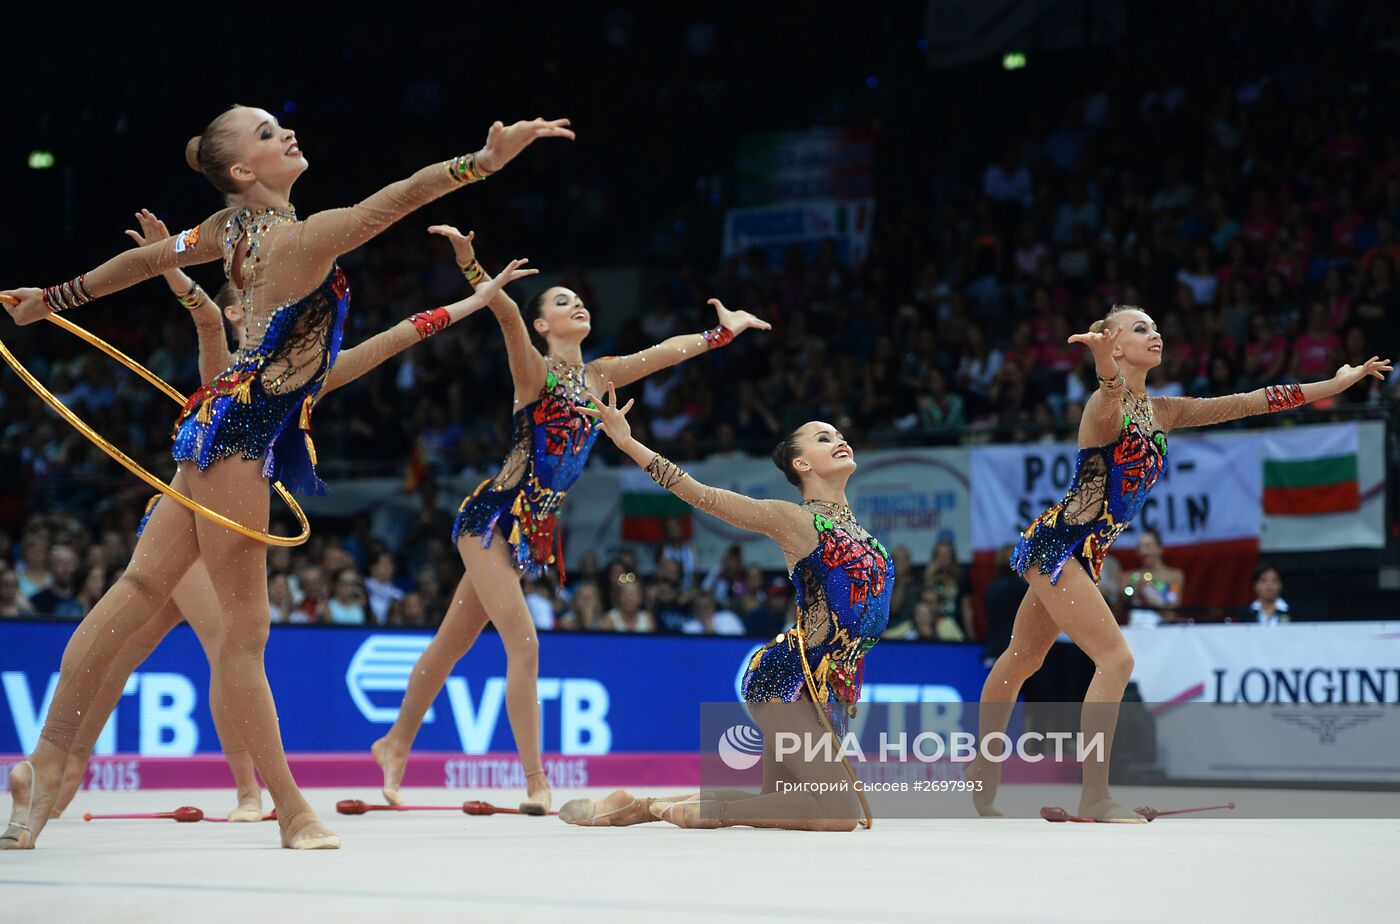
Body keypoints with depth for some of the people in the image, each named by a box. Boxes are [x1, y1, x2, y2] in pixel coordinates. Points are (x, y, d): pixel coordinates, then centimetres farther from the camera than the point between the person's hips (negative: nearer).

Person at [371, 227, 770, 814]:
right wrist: (470, 263, -41)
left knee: (453, 643, 16)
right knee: (523, 644, -13)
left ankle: (396, 743, 28)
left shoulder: (597, 377, 11)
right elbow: (507, 314, -25)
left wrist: (724, 331, 23)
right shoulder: (534, 370, -8)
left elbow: (663, 352, 19)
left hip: (533, 529, 7)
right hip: (495, 517, -7)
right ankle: (536, 783, -11)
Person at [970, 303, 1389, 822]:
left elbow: (1251, 403, 11)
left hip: (1084, 554, 9)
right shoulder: (1106, 407, -17)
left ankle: (983, 769, 30)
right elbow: (1111, 396, -43)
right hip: (1056, 543, -9)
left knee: (1023, 659, 18)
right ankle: (1094, 801, -12)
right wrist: (1105, 366, -68)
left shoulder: (1161, 413, 8)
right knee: (1115, 659, -14)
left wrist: (1337, 383, 11)